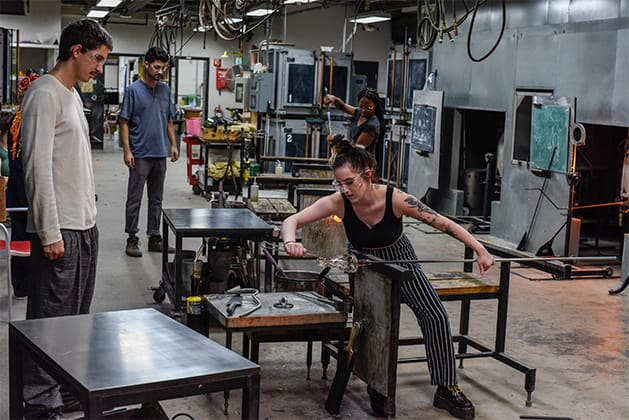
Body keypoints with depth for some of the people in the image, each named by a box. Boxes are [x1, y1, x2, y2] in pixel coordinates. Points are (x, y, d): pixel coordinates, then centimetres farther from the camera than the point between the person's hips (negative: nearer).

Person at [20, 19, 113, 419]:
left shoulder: (73, 95, 16)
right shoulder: (45, 95, -13)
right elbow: (38, 168, -18)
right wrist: (50, 232, -19)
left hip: (86, 225, 9)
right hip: (60, 231, -9)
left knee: (77, 314, 15)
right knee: (51, 320, -4)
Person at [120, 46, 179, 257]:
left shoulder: (165, 89, 9)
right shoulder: (133, 90, -7)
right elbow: (124, 122, -7)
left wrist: (173, 144, 10)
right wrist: (127, 151, -13)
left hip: (160, 154, 5)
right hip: (140, 155, -5)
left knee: (156, 199, 11)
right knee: (135, 198, 1)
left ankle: (155, 238, 18)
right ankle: (132, 239, 9)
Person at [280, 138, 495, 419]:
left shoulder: (395, 199, -34)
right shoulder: (338, 202, -31)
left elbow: (443, 223, -28)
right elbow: (292, 221, -32)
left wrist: (480, 250, -33)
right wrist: (291, 242, -55)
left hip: (399, 258, 0)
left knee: (435, 316, -6)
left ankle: (446, 387, 8)